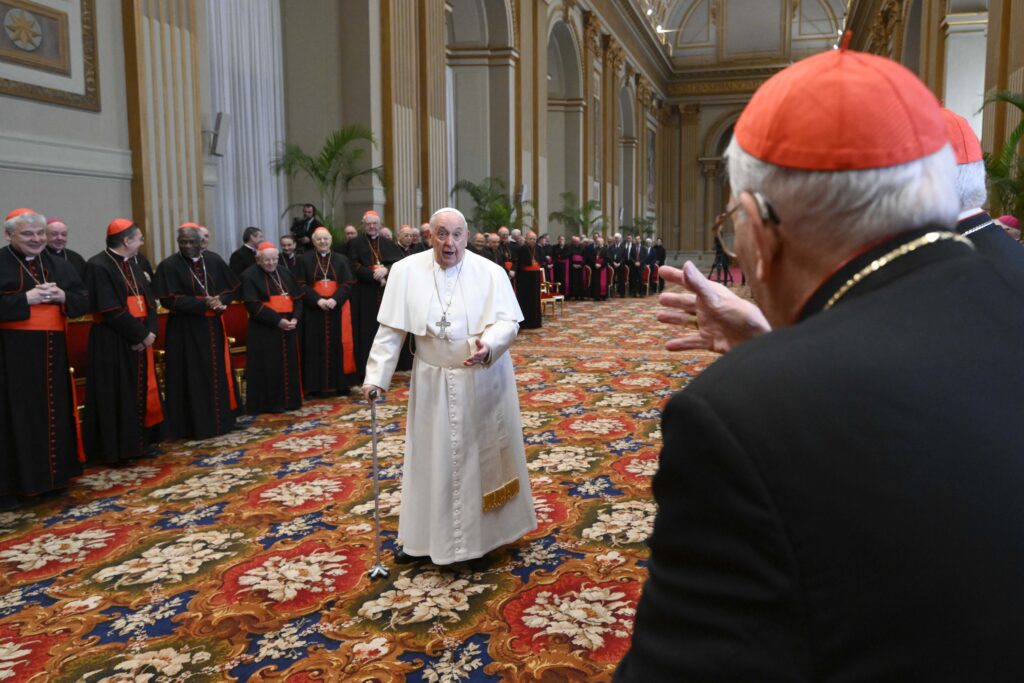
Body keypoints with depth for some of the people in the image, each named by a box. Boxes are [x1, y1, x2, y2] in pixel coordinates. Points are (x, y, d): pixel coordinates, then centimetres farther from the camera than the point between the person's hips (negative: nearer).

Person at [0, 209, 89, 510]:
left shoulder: (58, 264, 12)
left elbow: (84, 301, 10)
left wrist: (63, 297, -9)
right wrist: (25, 299, -19)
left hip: (52, 351, 5)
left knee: (54, 412, 11)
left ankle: (53, 474, 23)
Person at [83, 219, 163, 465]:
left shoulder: (133, 265, 14)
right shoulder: (98, 266, -13)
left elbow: (148, 300, 9)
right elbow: (110, 309, -20)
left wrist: (150, 331, -8)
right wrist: (142, 334, -16)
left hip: (139, 339, 8)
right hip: (112, 342, -8)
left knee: (142, 391, 12)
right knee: (118, 395, -2)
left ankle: (138, 443, 22)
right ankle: (117, 448, 9)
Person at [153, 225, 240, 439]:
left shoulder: (214, 260, 6)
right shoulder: (168, 266, -7)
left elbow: (232, 288, 10)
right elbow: (168, 299, -14)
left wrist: (221, 301, -11)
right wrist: (203, 303, -21)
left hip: (213, 327, 4)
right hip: (185, 331, -4)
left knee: (218, 375, 10)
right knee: (192, 379, -1)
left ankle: (220, 420, 22)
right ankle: (195, 425, 7)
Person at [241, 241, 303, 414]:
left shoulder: (285, 273, 11)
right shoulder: (249, 276, -7)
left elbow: (297, 299, 10)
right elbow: (254, 306, -15)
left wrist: (295, 318, -9)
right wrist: (277, 320, -20)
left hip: (288, 328, 6)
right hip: (264, 330, -6)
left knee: (288, 366, 10)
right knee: (267, 368, -1)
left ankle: (289, 400, 20)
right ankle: (268, 403, 7)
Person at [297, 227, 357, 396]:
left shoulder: (341, 260, 8)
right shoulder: (305, 259, 4)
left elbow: (347, 284, 0)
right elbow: (302, 285, -3)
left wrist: (335, 299, -17)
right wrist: (318, 300, -17)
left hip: (337, 308, 1)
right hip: (314, 309, -1)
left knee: (338, 345, 3)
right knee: (316, 347, 1)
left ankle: (340, 383, 11)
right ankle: (316, 386, 6)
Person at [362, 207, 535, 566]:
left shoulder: (491, 272, -10)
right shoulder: (406, 270, -7)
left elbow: (509, 322, -12)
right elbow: (390, 330, -5)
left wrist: (489, 345, -33)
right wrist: (376, 375, -8)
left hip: (483, 382, -1)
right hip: (433, 382, 1)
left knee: (483, 454, 12)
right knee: (431, 458, 10)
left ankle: (487, 529, 31)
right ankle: (424, 536, 25)